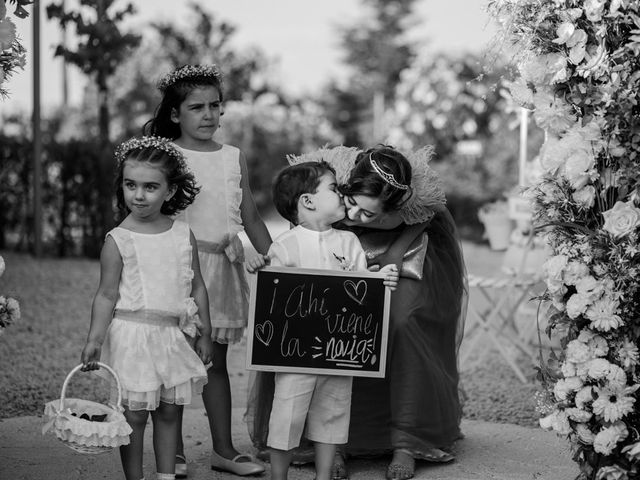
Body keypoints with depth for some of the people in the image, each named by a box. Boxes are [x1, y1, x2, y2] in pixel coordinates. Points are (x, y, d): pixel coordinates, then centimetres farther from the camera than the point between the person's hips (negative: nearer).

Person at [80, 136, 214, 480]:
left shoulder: (184, 235, 2)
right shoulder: (119, 240, -7)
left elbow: (197, 286, 9)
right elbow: (107, 295, -6)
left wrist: (204, 333, 10)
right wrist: (95, 338, -14)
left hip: (173, 335, 4)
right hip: (133, 335, -3)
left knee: (168, 412, 11)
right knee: (134, 414, 2)